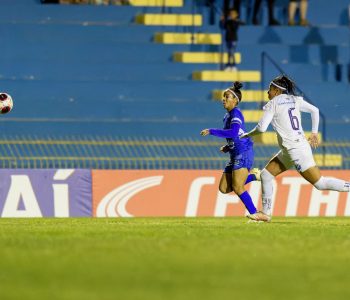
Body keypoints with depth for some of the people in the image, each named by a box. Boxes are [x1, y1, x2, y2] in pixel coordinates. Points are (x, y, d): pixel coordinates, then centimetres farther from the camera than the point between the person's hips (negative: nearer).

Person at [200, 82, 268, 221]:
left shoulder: (236, 113, -9)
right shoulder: (226, 116, 19)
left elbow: (233, 133, -25)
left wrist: (211, 131, -21)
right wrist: (227, 147, 11)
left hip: (243, 153, -10)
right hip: (235, 155, 10)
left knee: (237, 187, -18)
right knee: (224, 188, 3)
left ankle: (254, 214, -13)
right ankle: (252, 176, 13)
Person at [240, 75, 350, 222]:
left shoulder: (272, 104, -8)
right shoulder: (295, 100, 12)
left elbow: (261, 128, -14)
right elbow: (314, 110, 15)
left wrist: (247, 135, 5)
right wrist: (314, 133, 19)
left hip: (296, 150, -9)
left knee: (320, 183, -8)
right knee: (265, 175, 15)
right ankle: (265, 213, 20)